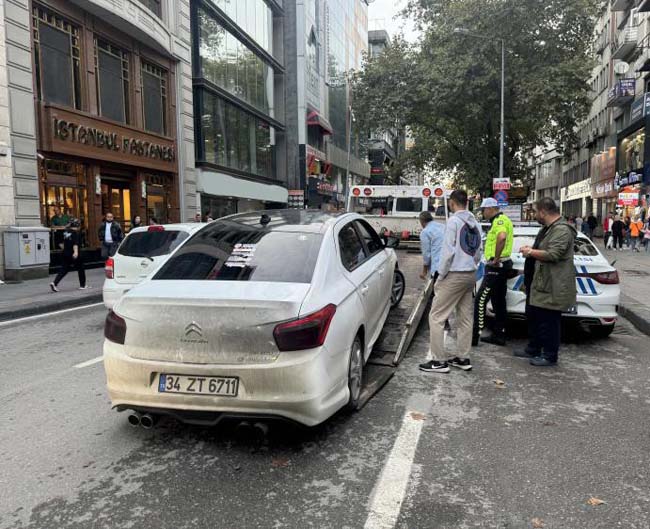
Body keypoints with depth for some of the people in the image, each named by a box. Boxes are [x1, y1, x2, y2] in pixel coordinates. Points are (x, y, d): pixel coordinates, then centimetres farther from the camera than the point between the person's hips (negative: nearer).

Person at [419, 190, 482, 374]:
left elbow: (448, 251, -17)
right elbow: (478, 253, 13)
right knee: (466, 318, 13)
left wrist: (441, 275, -10)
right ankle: (463, 358, 20)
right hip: (471, 274, 8)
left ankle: (438, 361, -2)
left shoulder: (453, 221, -13)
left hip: (454, 275, -8)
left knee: (436, 317, -3)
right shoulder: (475, 223, 10)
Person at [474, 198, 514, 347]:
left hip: (496, 267, -11)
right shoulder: (501, 220, 18)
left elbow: (501, 237, -36)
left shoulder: (500, 220, -15)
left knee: (481, 300, -8)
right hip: (500, 267, 11)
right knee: (499, 302, 13)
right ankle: (499, 335, 19)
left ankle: (475, 335, -7)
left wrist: (496, 259, -27)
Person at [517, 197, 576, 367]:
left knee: (549, 322, 0)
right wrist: (531, 249, 13)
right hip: (538, 283, 11)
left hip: (552, 287, -11)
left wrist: (530, 252, -17)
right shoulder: (548, 228, 15)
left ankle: (550, 356, 13)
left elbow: (553, 254, -29)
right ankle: (533, 349, 32)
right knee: (533, 318, 19)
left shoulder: (562, 230, -19)